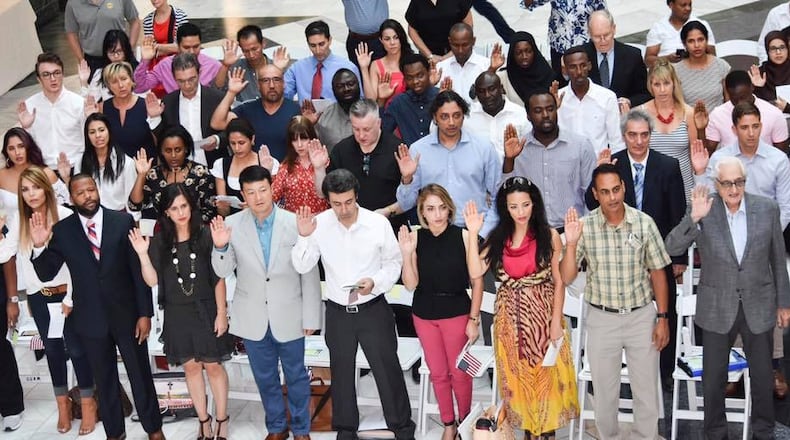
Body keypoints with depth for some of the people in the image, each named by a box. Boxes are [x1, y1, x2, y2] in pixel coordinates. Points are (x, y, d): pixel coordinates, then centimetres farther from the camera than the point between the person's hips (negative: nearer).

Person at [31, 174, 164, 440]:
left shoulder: (123, 221, -7)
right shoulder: (62, 231, -4)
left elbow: (139, 270, -5)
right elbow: (46, 274, -2)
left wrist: (145, 313, -8)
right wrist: (39, 246, -21)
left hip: (126, 314, -1)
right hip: (91, 318, 1)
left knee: (141, 375, 11)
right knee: (104, 380, 15)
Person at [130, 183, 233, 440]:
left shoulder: (205, 236, -9)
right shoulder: (159, 242, -1)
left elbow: (219, 277, -6)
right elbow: (152, 280, -3)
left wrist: (221, 312, -8)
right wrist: (142, 254, -17)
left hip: (205, 310, -3)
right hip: (177, 314, 3)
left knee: (213, 365, 5)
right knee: (191, 367, 12)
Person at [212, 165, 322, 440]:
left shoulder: (295, 223, -14)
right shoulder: (232, 225, -9)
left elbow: (310, 274, -8)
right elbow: (223, 271, -3)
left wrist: (311, 317, -6)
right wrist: (220, 247, -24)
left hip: (288, 316, -2)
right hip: (253, 318, 2)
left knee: (296, 376, 15)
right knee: (265, 378, 18)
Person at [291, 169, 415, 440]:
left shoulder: (378, 223, -13)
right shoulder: (318, 224, -9)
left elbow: (393, 262, -1)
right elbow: (302, 267, -5)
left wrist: (376, 282, -19)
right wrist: (304, 237, -21)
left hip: (373, 309, -2)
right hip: (337, 312, 2)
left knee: (387, 370, 5)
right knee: (341, 373, 16)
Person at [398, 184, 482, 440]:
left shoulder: (464, 236, -14)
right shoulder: (415, 238, -7)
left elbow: (477, 281, -7)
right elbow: (411, 284, -6)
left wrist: (474, 319, -7)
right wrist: (407, 254, -20)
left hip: (456, 312, -3)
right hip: (424, 314, 3)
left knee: (459, 372, 7)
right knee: (437, 372, 14)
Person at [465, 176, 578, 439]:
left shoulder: (550, 236, -6)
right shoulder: (498, 238, 2)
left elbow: (559, 282, -5)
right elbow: (475, 272, -9)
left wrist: (556, 321, -10)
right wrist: (472, 234, -13)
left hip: (543, 315, -3)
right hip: (510, 318, 3)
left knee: (546, 375, 5)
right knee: (517, 377, 10)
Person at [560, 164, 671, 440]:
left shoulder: (644, 223, -8)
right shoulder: (584, 226, -10)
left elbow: (657, 272, 1)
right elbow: (566, 279, -10)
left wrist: (662, 318, -1)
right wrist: (571, 244, -25)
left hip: (642, 316, 0)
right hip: (602, 319, 0)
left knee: (647, 391, 9)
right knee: (604, 392, 14)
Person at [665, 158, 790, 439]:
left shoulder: (767, 209, -5)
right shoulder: (703, 210, -10)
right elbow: (672, 249, -16)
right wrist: (694, 218, -30)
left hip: (759, 307, 1)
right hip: (718, 308, -1)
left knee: (763, 376, 15)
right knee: (713, 379, 10)